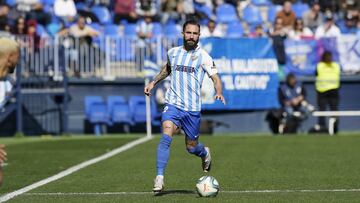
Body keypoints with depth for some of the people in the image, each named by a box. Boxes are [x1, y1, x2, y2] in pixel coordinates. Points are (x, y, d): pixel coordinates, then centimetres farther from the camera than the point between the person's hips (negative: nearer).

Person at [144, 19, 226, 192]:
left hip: (192, 108, -1)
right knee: (166, 137, -21)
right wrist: (154, 83, 23)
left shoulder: (203, 56, -2)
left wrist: (219, 93, -24)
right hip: (172, 104, 1)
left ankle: (205, 153, 45)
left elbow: (215, 78, -5)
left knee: (192, 147, 8)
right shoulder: (173, 53, 9)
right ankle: (159, 178, -22)